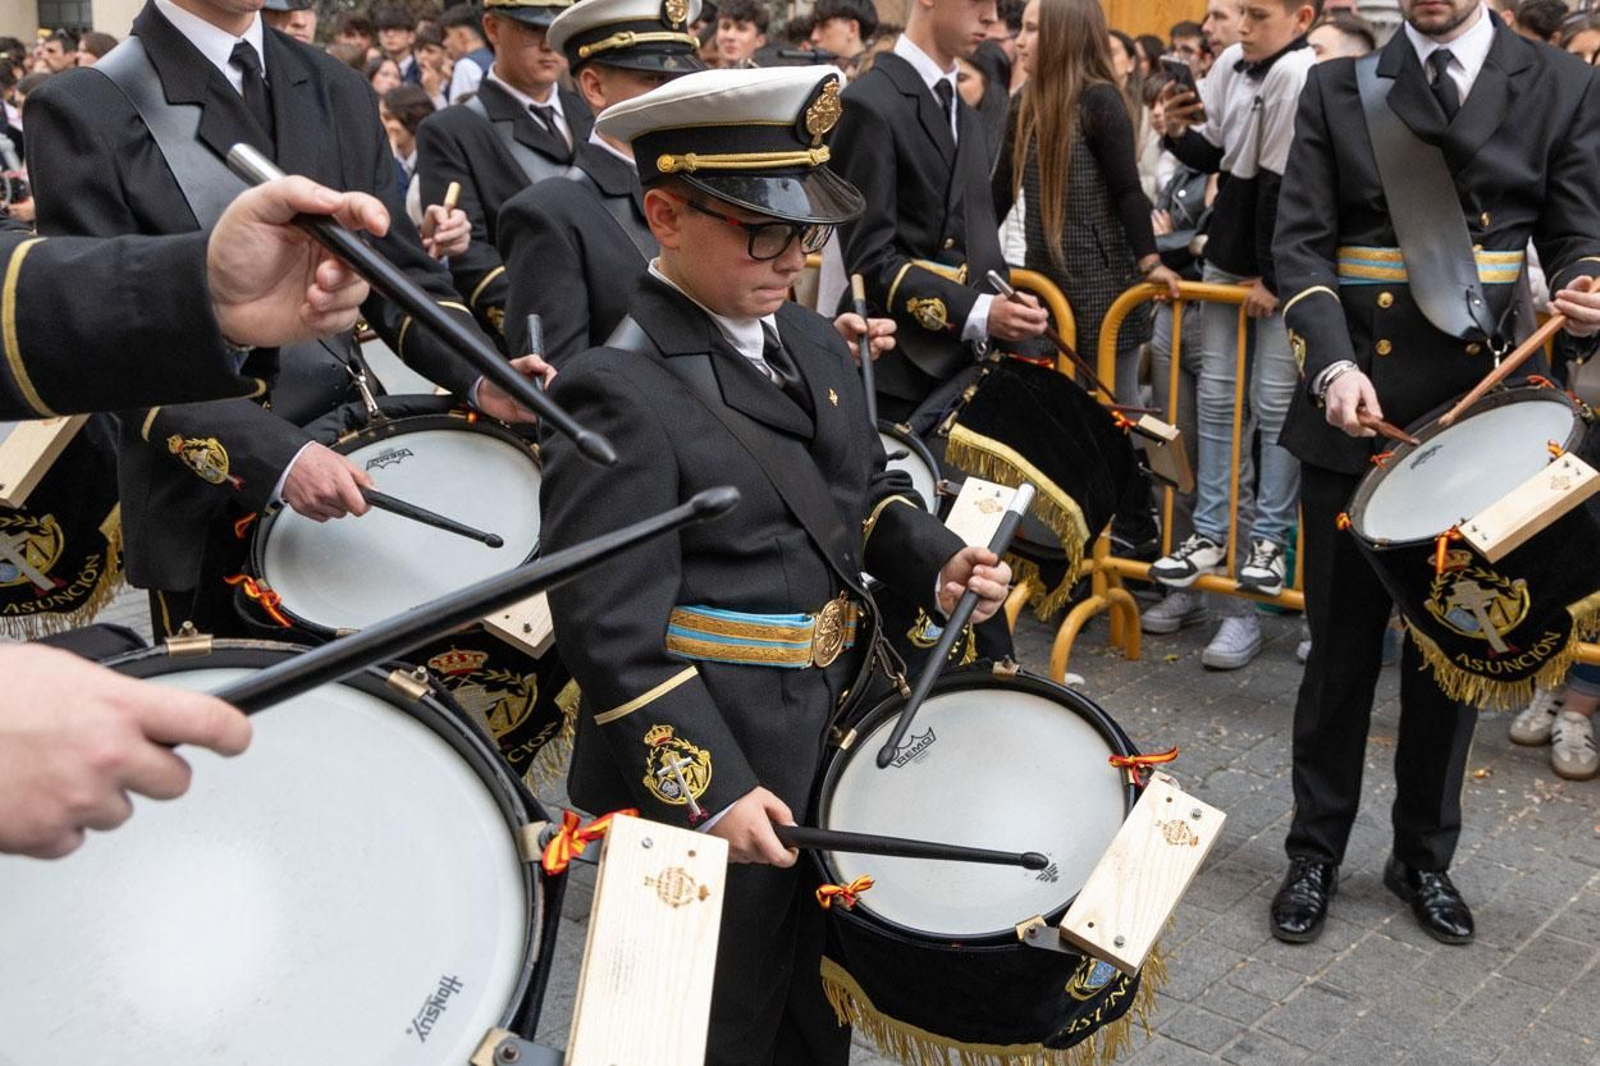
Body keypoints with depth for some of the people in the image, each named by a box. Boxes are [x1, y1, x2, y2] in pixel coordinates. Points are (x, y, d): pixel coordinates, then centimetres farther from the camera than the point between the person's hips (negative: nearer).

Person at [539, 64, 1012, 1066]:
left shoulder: (813, 342, 5)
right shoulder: (620, 392, -21)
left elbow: (866, 489, 17)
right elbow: (614, 629, -22)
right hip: (706, 773, -7)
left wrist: (937, 560, -3)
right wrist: (711, 788, -24)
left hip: (837, 748, 8)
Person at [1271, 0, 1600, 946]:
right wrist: (1332, 364, -19)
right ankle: (1315, 851, 24)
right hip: (1356, 414, -1)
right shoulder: (1338, 88, 4)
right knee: (1341, 646, 7)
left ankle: (1425, 856, 30)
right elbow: (1302, 244, -3)